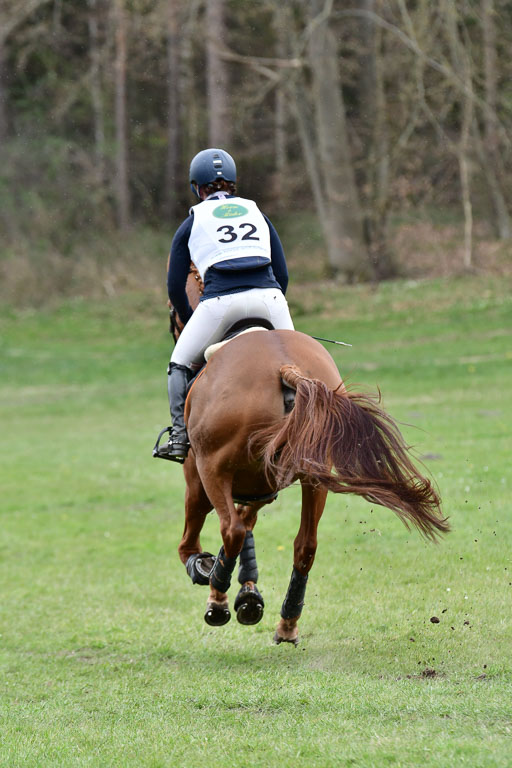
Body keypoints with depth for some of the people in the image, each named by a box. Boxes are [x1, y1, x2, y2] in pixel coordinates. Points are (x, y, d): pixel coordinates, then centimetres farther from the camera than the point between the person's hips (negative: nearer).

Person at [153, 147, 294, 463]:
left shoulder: (191, 225, 17)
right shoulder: (258, 214, 23)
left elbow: (175, 288, 16)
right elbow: (283, 274, 21)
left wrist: (191, 324, 31)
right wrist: (269, 312, 33)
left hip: (220, 302, -2)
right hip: (268, 297, 2)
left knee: (181, 365, 16)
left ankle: (180, 435, 5)